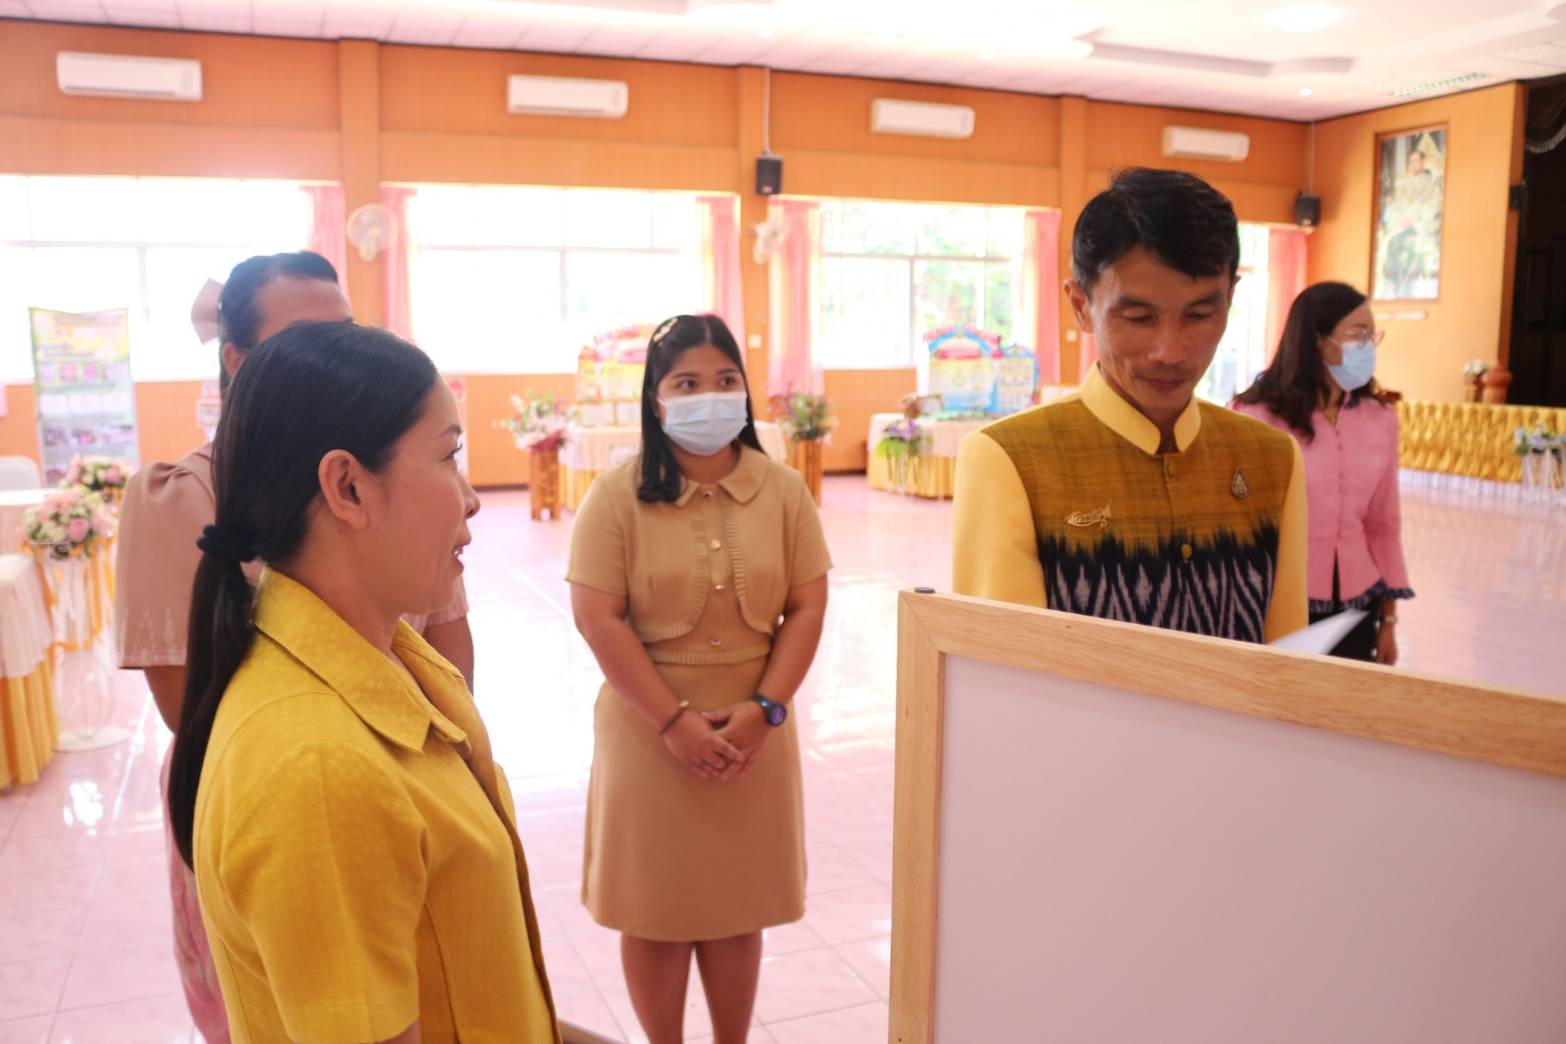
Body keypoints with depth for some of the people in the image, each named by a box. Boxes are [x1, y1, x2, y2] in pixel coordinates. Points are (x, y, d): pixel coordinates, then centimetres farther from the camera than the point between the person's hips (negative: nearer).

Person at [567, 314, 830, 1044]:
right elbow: (598, 618, -11)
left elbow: (807, 607, 0)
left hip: (752, 731, 2)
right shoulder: (617, 495, -7)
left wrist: (764, 709, -11)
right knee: (654, 907, 10)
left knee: (738, 905, 14)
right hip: (650, 730, -2)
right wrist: (674, 720, -15)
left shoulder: (783, 490, 1)